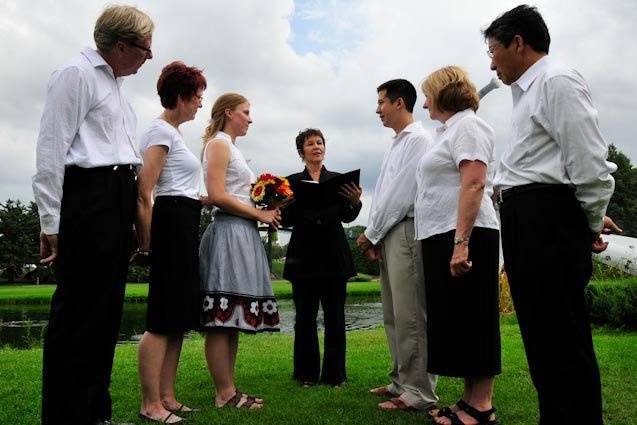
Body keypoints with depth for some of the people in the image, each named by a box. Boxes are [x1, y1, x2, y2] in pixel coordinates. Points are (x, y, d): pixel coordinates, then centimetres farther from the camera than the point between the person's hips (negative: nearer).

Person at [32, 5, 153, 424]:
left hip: (119, 200, 9)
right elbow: (52, 150, -10)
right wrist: (51, 223, -13)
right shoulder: (76, 74, -5)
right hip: (88, 196, -9)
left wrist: (136, 208, 18)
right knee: (77, 314, -5)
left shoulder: (114, 84, 22)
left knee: (106, 311, 11)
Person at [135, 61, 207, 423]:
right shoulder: (162, 131, -7)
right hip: (173, 223, -10)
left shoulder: (172, 132, 22)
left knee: (178, 317, 10)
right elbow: (144, 192, -16)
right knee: (164, 319, -7)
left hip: (185, 226, 10)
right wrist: (147, 243, -15)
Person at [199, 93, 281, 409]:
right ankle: (225, 394, -5)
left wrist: (265, 212, 8)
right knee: (222, 320, -8)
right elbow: (218, 197, -15)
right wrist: (259, 214, -10)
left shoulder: (231, 147, 25)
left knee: (233, 320, 8)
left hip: (243, 234, 10)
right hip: (229, 232, -10)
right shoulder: (219, 143, -3)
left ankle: (229, 389, 11)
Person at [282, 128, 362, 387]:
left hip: (334, 256, 1)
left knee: (335, 316, 2)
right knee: (305, 317, 2)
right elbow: (286, 220, 2)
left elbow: (347, 217, 3)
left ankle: (335, 373, 10)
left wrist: (355, 202, -17)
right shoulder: (292, 181, 10)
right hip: (304, 256, -1)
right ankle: (307, 373, 12)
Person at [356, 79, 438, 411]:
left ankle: (418, 392, -3)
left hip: (406, 231, -9)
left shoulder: (417, 139, -7)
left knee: (410, 315, -8)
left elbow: (401, 195, -14)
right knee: (393, 315, 12)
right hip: (387, 234, 9)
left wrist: (371, 233, -8)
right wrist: (373, 236, 8)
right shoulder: (395, 145, 21)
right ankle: (401, 381, 22)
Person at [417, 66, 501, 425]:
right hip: (444, 237, 10)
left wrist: (461, 243, -25)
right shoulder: (450, 130, 22)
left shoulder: (467, 126, -7)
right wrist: (449, 243, 18)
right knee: (456, 320, 10)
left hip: (463, 236, -10)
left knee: (471, 319, -6)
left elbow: (474, 185, -19)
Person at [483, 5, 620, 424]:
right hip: (527, 220, 10)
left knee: (563, 341, -5)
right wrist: (589, 220, 19)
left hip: (548, 219, -10)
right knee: (542, 337, 15)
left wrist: (591, 223, -3)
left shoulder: (557, 81, -8)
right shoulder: (530, 91, 21)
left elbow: (588, 160, -14)